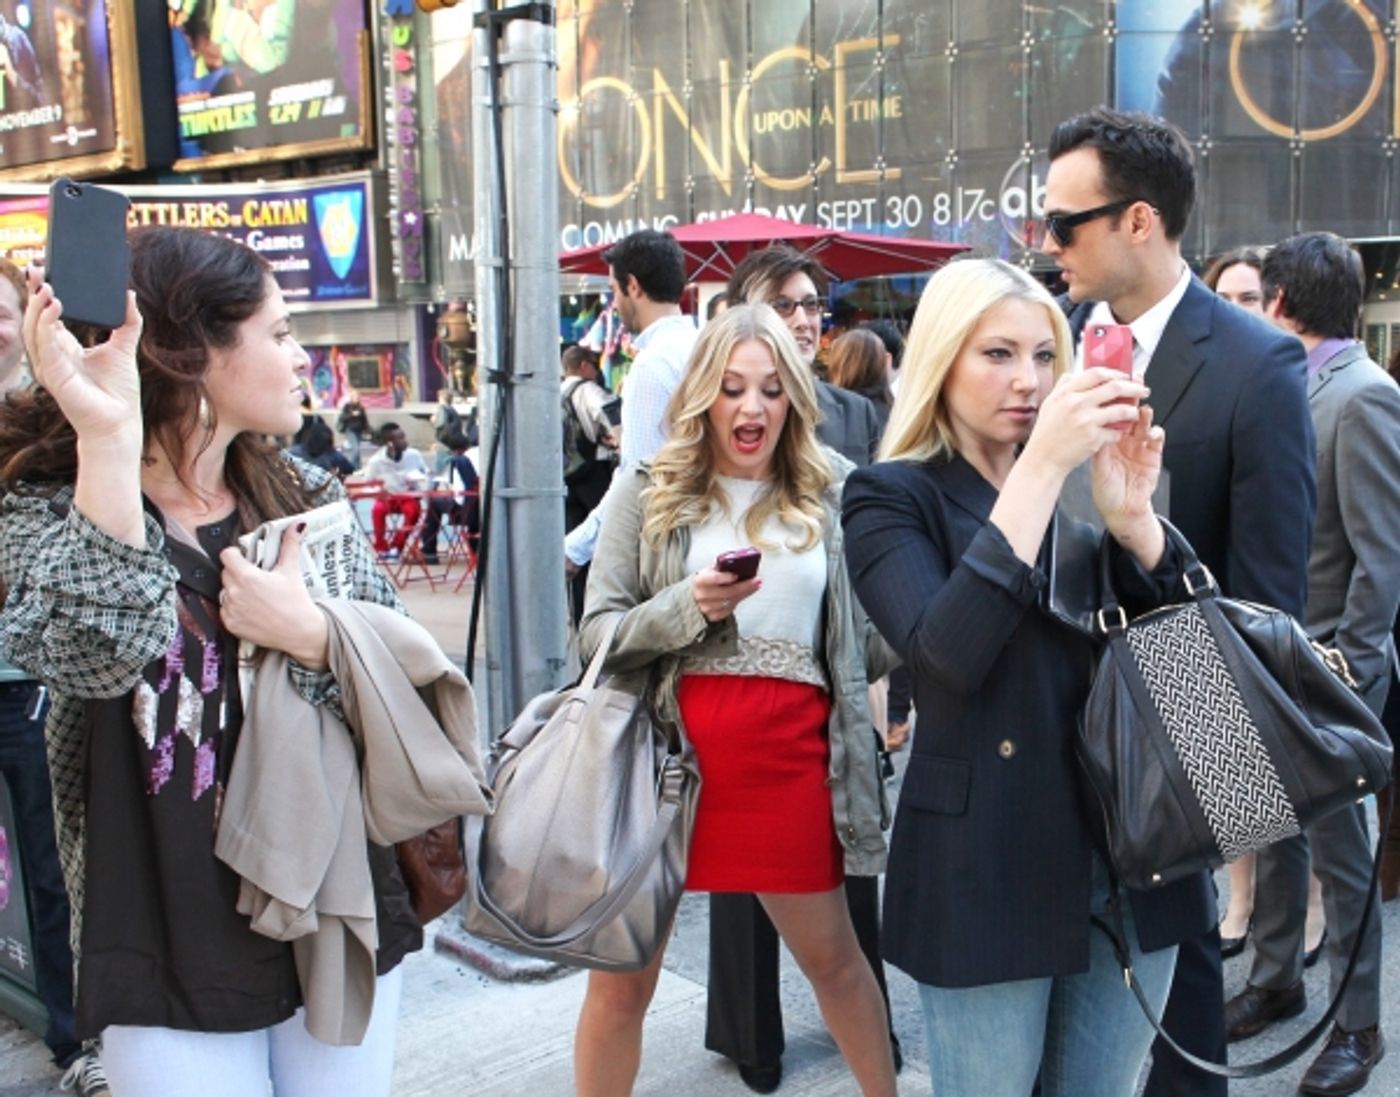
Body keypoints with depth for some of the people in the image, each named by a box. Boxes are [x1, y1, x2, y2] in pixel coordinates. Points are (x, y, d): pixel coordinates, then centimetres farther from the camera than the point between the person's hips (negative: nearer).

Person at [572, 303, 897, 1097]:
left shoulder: (832, 492, 5)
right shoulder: (649, 490, 2)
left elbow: (870, 637, 8)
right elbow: (597, 636, -2)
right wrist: (687, 606, -18)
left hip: (791, 755, 1)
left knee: (833, 955, 19)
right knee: (621, 976, 9)